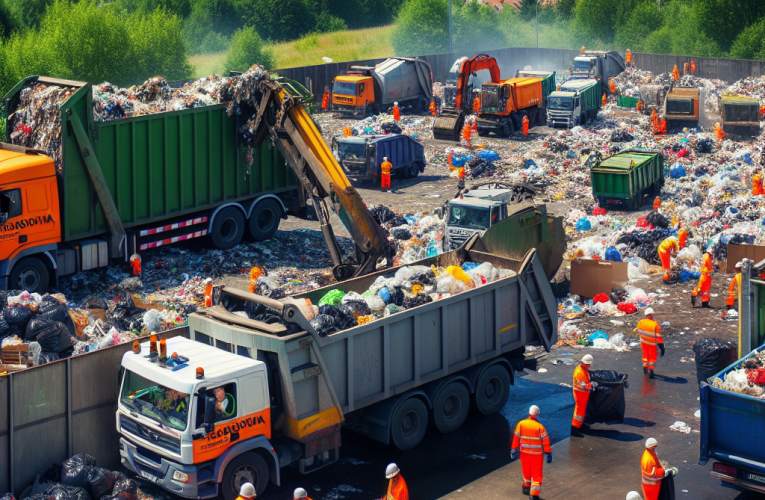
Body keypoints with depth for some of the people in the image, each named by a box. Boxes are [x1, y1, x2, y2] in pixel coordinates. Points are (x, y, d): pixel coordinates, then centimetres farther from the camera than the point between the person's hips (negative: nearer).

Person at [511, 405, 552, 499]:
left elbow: (516, 438, -2)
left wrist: (514, 450, 9)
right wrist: (548, 453, -5)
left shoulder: (521, 424, -9)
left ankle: (526, 488, 40)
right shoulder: (540, 427, -17)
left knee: (526, 471, 23)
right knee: (536, 474, 5)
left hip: (524, 452, 3)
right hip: (537, 454, -3)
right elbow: (545, 441, -13)